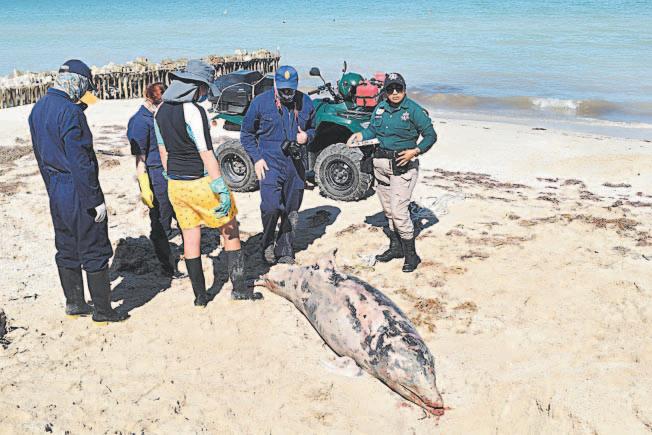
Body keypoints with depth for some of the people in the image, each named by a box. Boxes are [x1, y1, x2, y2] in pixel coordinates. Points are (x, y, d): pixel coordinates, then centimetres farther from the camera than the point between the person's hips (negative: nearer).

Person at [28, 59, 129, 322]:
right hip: (78, 191, -9)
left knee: (67, 249, 17)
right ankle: (102, 310, 8)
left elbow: (40, 153, 16)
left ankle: (74, 303, 27)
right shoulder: (70, 111, -19)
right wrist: (95, 199, -18)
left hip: (56, 192, 9)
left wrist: (52, 188, 22)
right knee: (95, 251, 1)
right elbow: (80, 160, -22)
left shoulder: (38, 109, 10)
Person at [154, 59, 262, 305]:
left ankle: (200, 296, 20)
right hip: (200, 183, -7)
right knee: (230, 232, 10)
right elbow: (206, 155, -22)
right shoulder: (193, 111, -18)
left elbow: (163, 152, 13)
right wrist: (222, 190, -21)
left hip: (175, 185, 7)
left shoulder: (161, 111, 6)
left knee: (190, 240, 12)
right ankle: (239, 288, 13)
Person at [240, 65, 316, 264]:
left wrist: (307, 136, -5)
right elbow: (246, 134, 3)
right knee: (271, 206, -17)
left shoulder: (306, 103, 3)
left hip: (295, 164, 4)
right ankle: (268, 244, 9)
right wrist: (257, 158, -7)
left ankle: (285, 252, 24)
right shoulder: (261, 102, -5)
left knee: (291, 211, 9)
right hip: (270, 163, -3)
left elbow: (312, 128, 19)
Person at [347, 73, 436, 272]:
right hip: (380, 163, 7)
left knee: (398, 209, -13)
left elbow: (430, 135, -6)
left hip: (403, 164, -6)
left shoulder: (413, 110, -9)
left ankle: (411, 254, -2)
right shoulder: (380, 108, 7)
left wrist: (415, 151, -18)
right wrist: (360, 135, -3)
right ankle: (395, 247, 29)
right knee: (388, 209, 14)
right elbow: (372, 130, 18)